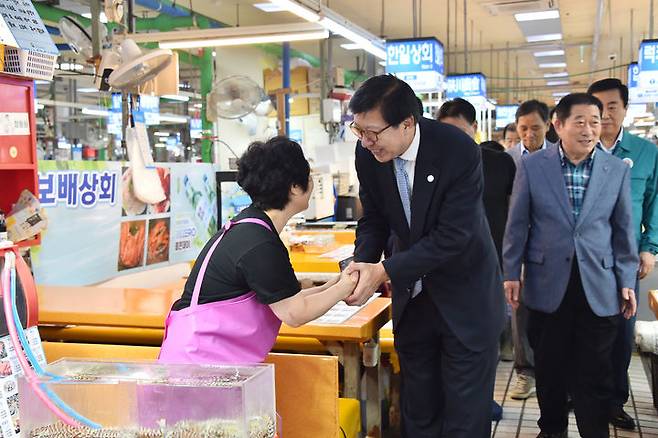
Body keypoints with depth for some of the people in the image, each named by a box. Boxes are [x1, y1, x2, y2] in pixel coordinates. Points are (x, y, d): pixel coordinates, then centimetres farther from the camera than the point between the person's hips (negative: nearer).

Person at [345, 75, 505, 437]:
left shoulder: (459, 151, -25)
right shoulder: (368, 153, -10)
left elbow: (451, 237, -25)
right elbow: (374, 219, 2)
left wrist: (385, 271, -28)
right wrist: (362, 263, -16)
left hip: (464, 298, -4)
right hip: (412, 294, 5)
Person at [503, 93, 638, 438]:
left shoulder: (618, 170, 2)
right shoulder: (531, 166, -2)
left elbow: (623, 230, 7)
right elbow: (517, 224, 2)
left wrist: (627, 281, 5)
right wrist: (511, 273, 2)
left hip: (598, 289, 0)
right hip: (547, 285, 0)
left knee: (595, 374, 5)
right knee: (549, 368, 13)